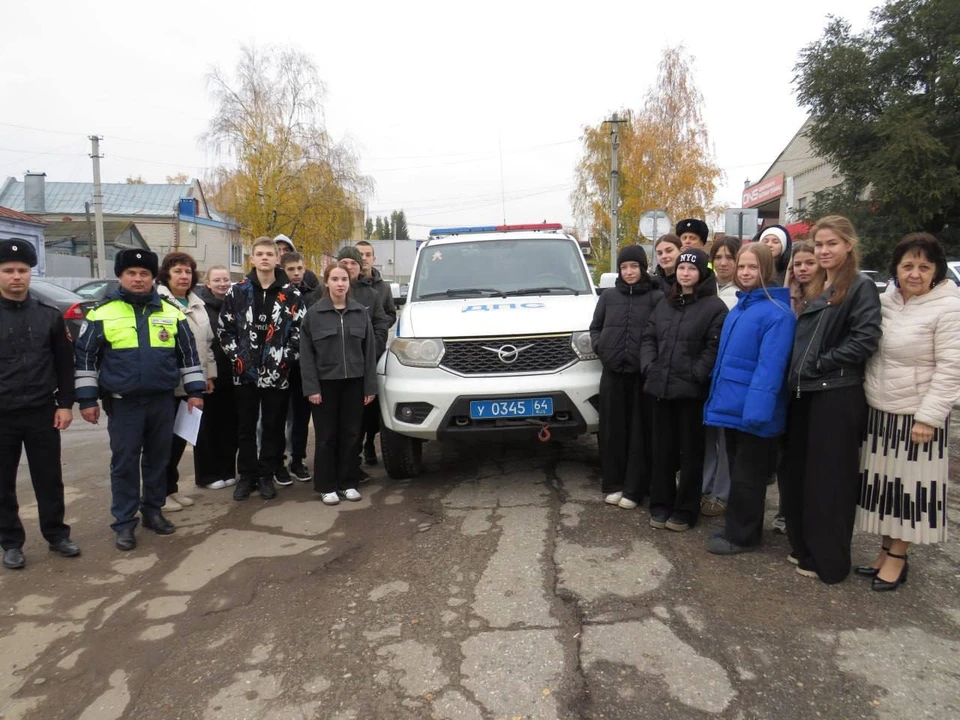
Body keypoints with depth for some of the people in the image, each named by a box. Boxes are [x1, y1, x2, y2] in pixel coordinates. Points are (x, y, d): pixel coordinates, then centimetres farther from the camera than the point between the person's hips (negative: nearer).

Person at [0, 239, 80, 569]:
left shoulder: (49, 315, 4)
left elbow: (65, 363, 6)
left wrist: (65, 404, 1)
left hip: (42, 413, 1)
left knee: (49, 480, 10)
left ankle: (56, 535, 24)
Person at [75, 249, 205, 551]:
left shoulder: (171, 312, 4)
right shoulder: (103, 313, -3)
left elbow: (188, 354, 8)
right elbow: (85, 357, 0)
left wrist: (195, 390, 4)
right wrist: (87, 399, -2)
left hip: (162, 401, 2)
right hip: (123, 403, -2)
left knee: (158, 459, 12)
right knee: (124, 464, 4)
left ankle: (153, 511, 27)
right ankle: (124, 523, 14)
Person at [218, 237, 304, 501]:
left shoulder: (290, 294, 2)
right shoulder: (237, 292, 4)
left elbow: (300, 329, 1)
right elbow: (224, 328, 6)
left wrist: (287, 357, -7)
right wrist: (235, 356, -3)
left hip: (277, 373, -1)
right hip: (245, 372, 1)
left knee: (274, 427, 7)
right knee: (245, 427, 9)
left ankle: (267, 475, 19)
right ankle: (247, 475, 21)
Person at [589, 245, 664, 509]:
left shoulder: (657, 297, -1)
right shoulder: (608, 297, 12)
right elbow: (595, 328, 19)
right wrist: (601, 348, 3)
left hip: (642, 374, -3)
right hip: (612, 373, 3)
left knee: (640, 431, 1)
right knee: (612, 430, 7)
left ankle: (634, 489, 10)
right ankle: (613, 485, 17)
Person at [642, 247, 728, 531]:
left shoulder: (714, 306, -4)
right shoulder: (664, 304, 16)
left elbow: (715, 346, -11)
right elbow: (648, 338, 15)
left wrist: (695, 375, -18)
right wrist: (649, 366, 0)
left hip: (692, 389, -5)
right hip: (661, 387, 5)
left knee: (690, 452, 4)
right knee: (662, 449, 12)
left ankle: (685, 510, 15)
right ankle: (660, 505, 23)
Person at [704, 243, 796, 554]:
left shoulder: (777, 313, -16)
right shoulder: (738, 308, 12)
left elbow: (770, 367, -24)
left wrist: (756, 409, -29)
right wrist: (720, 398, 16)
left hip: (753, 410, -8)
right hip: (733, 406, 8)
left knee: (748, 475, 5)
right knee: (737, 471, 19)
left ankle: (740, 535, 19)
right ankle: (737, 527, 32)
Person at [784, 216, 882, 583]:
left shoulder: (861, 288, -6)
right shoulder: (814, 289, 16)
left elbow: (865, 339, -18)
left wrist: (822, 364, -16)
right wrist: (798, 373, 5)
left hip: (838, 396, -7)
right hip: (804, 394, 7)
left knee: (829, 478, 0)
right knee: (800, 473, 13)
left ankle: (828, 559, 13)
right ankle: (804, 547, 27)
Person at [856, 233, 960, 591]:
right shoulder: (885, 300, 4)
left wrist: (928, 417, -17)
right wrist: (866, 392, 6)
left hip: (916, 416, -6)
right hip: (878, 411, 6)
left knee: (909, 486, 5)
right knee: (882, 482, 13)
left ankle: (897, 557, 19)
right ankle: (886, 550, 27)